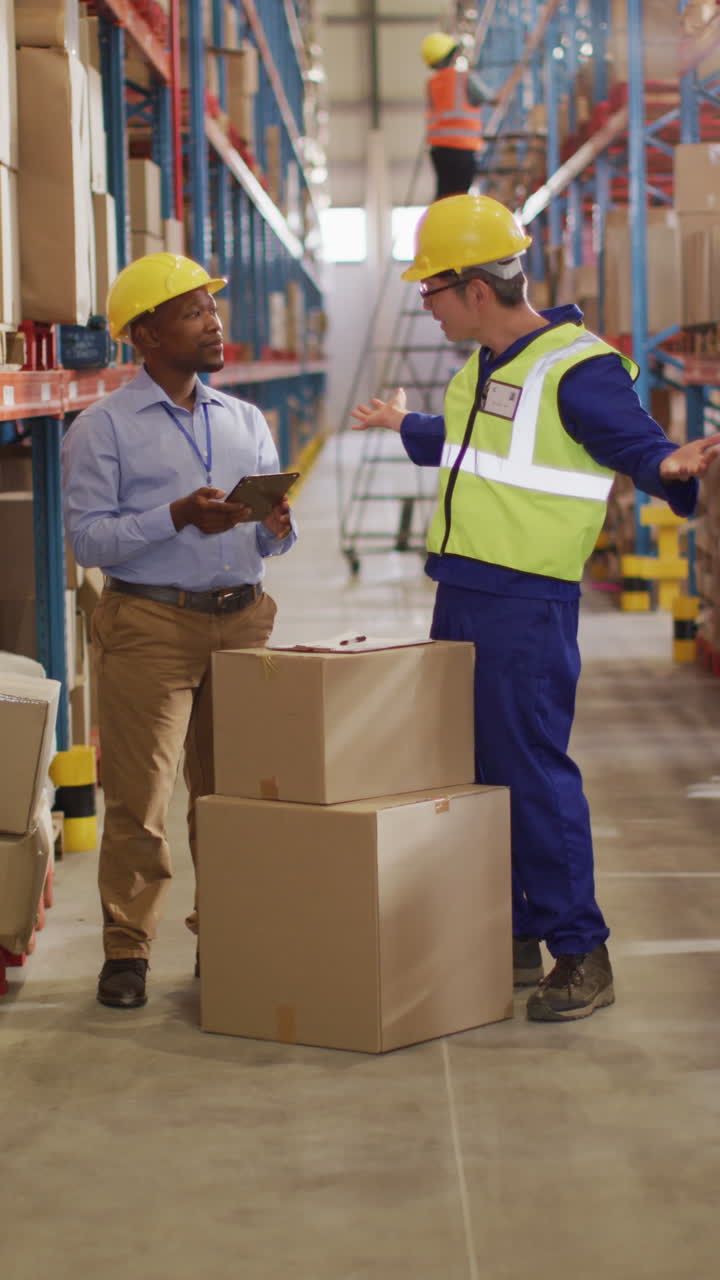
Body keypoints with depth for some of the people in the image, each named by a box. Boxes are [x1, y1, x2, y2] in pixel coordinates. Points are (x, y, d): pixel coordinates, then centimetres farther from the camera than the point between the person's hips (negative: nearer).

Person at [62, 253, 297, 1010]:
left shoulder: (246, 422, 17)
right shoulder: (103, 428, 1)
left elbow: (271, 537, 17)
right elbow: (87, 537, -8)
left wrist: (276, 527, -6)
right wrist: (179, 517, -18)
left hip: (241, 618, 5)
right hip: (149, 625, -5)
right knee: (139, 799, -5)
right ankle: (126, 952, 4)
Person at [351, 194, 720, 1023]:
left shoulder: (578, 368, -14)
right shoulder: (485, 369, 14)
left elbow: (638, 444, -18)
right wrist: (404, 426, 50)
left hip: (526, 605, -9)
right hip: (460, 595, 9)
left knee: (532, 774, -8)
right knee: (470, 769, 13)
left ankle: (581, 954, 1)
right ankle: (511, 940, 24)